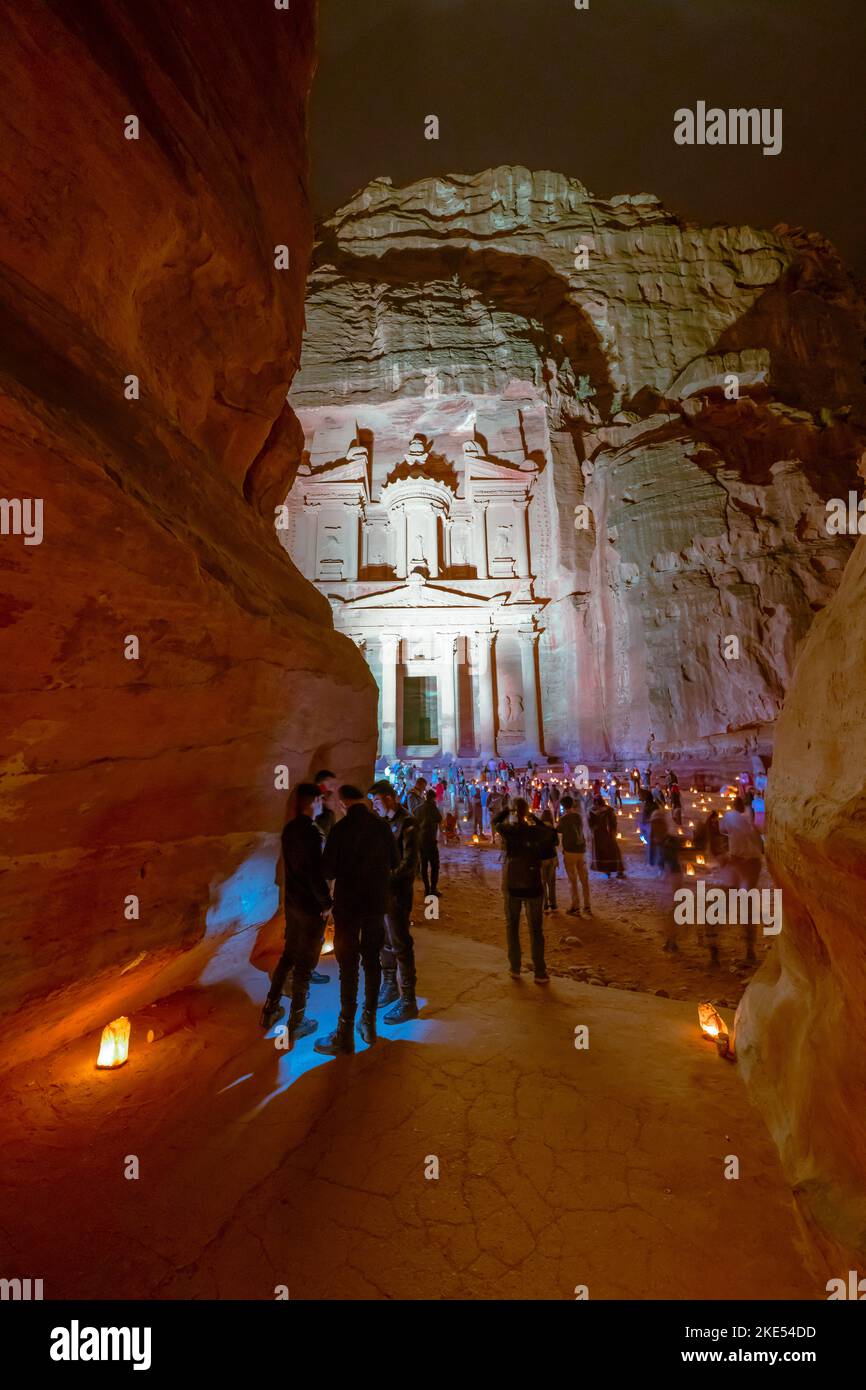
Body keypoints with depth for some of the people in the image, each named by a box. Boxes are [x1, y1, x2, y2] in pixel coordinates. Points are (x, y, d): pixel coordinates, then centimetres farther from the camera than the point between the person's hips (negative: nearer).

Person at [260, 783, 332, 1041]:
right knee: (304, 964, 7)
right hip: (311, 908, -7)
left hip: (291, 901, 7)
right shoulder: (312, 834, -24)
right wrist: (327, 903, -12)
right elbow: (317, 875, -25)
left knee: (288, 955, 23)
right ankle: (296, 1025, 20)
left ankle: (271, 1009, 34)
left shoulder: (289, 829, 1)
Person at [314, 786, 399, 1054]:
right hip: (377, 903, 4)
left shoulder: (341, 828, -17)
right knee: (372, 961, 16)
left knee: (348, 965, 4)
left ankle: (345, 1035, 11)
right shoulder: (382, 826, -4)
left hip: (348, 905, -4)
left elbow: (328, 870, -15)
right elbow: (394, 862, 6)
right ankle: (369, 1023, 28)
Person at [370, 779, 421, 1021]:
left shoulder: (406, 822, -14)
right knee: (385, 941, 18)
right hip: (381, 890, 8)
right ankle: (390, 986, 35)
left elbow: (409, 862, -17)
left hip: (397, 892, -8)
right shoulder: (385, 821, 10)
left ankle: (408, 1002, 8)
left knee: (400, 944, -2)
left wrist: (388, 880, -20)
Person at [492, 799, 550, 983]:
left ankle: (515, 969, 21)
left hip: (512, 886, 0)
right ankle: (540, 973, 15)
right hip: (532, 886, 0)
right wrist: (533, 818, 4)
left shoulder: (508, 830, -12)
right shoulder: (538, 832, -12)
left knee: (512, 927, 16)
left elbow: (496, 822, 8)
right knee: (535, 930, 11)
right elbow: (547, 831, 10)